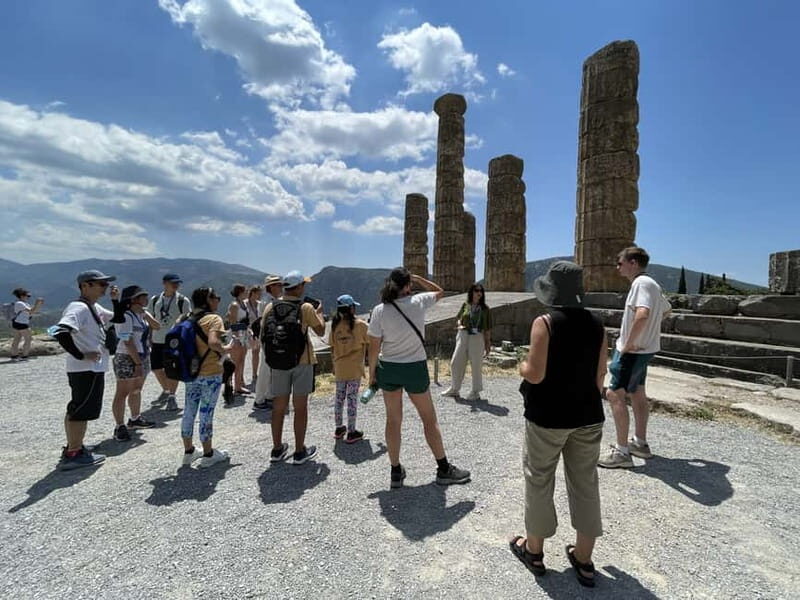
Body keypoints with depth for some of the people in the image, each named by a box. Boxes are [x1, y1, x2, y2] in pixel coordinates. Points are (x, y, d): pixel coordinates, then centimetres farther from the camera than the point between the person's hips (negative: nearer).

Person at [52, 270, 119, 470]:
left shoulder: (95, 308, 11)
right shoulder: (78, 307, -19)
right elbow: (61, 332, -32)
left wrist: (117, 300, 5)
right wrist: (81, 355, -25)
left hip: (92, 368, 10)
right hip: (87, 370, -10)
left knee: (75, 410, 19)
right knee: (83, 411, -1)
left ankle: (72, 449, 32)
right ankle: (73, 454, 10)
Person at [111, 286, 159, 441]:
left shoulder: (142, 314, 9)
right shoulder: (125, 316, -16)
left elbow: (157, 326, 2)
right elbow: (128, 342, -20)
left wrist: (145, 313, -8)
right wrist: (138, 363, -21)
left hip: (143, 357, 9)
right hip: (127, 359, -9)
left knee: (136, 391, 18)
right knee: (122, 393, -1)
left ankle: (135, 419, 30)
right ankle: (120, 427, 6)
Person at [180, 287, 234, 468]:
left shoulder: (188, 319, 6)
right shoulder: (213, 318, -15)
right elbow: (213, 342, -30)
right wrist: (226, 349, -12)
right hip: (210, 373, -7)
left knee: (189, 411, 16)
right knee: (206, 413, 4)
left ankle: (188, 451, 30)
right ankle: (208, 454, 17)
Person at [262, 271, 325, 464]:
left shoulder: (270, 307, 0)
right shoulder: (306, 308, -11)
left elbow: (263, 332, 6)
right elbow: (320, 331, -1)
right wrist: (319, 312, 14)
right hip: (301, 361, -4)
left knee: (279, 406, 13)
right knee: (300, 407, 6)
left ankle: (277, 449, 25)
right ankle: (299, 452, 15)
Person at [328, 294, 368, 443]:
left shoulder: (335, 325, -1)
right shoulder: (360, 324, -10)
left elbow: (332, 348, 4)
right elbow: (369, 344, -5)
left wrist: (334, 365, 16)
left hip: (339, 367, 4)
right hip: (355, 368, -4)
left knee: (339, 397, 15)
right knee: (352, 398, 4)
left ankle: (339, 428, 27)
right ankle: (351, 432, 11)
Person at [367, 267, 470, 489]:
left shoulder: (379, 310, -9)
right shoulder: (418, 303, -10)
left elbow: (374, 347, -7)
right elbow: (439, 291, 11)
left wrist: (372, 373, 5)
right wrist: (416, 278, 7)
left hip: (388, 368, 2)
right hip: (415, 368, -1)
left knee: (393, 420, 14)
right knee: (429, 419, 13)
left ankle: (396, 472, 25)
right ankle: (444, 469, 25)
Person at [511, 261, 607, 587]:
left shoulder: (545, 323, -17)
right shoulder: (596, 324, 0)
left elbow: (535, 374, -20)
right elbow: (599, 377, 5)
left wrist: (522, 366, 1)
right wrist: (585, 403, 18)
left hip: (547, 416, -5)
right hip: (588, 416, 5)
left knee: (539, 481, 13)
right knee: (585, 485, 16)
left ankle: (533, 550, 31)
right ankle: (584, 561, 31)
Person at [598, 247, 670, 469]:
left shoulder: (641, 283, -18)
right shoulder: (651, 284, 14)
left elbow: (642, 314, -35)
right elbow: (665, 309, 28)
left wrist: (629, 343, -26)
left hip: (633, 350, -11)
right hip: (643, 348, 11)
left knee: (614, 394, -8)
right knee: (637, 394, 19)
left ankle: (622, 452, -2)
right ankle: (640, 443, 32)